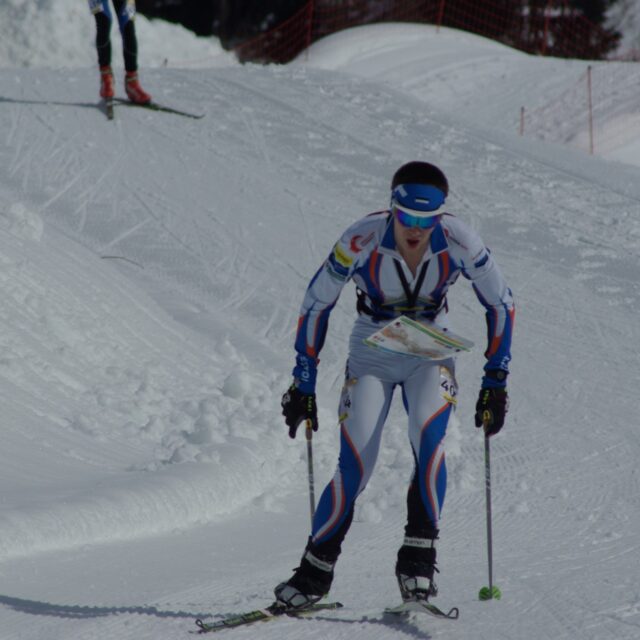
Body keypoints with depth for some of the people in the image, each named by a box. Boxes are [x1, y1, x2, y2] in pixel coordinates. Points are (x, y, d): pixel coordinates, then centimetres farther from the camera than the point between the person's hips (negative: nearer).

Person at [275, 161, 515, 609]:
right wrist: (303, 384, -7)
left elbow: (501, 305, -6)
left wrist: (496, 381, -7)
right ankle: (315, 572, 3)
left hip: (430, 353, 1)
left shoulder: (459, 243, -22)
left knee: (429, 436, -28)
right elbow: (316, 305, -11)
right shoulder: (361, 242, -25)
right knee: (355, 467, -14)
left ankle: (419, 557, -17)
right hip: (371, 356, -1)